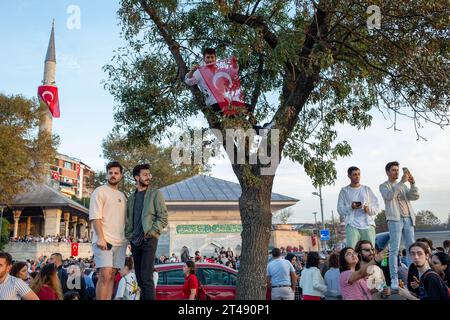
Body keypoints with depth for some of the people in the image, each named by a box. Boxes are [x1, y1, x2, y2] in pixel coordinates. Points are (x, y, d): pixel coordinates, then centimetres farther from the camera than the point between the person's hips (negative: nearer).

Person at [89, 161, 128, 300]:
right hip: (104, 240, -6)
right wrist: (100, 237, -19)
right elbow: (95, 216, -9)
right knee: (105, 275, -13)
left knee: (112, 276, 6)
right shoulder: (100, 191, 0)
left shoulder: (122, 196, 19)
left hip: (120, 242, 6)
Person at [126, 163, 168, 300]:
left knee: (146, 277, -14)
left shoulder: (155, 193, 1)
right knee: (139, 278, 8)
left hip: (149, 240, -5)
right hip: (135, 241, 5)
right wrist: (130, 236, 8)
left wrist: (149, 233, -11)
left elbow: (163, 218, -4)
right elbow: (128, 219, 19)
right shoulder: (131, 197, 15)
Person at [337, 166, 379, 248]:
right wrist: (351, 207, -13)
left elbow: (376, 207, 14)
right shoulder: (344, 191, 11)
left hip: (368, 224, 2)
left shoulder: (367, 189, 17)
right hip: (352, 225, -2)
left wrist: (369, 209, -8)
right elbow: (340, 209, 5)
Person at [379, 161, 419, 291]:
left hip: (408, 219, 6)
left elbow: (415, 196, 10)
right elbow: (389, 195, -16)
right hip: (395, 219, -6)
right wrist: (402, 181, -22)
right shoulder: (384, 186, 5)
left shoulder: (403, 185, 23)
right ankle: (394, 278, -10)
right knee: (394, 249, -9)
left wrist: (412, 183, -6)